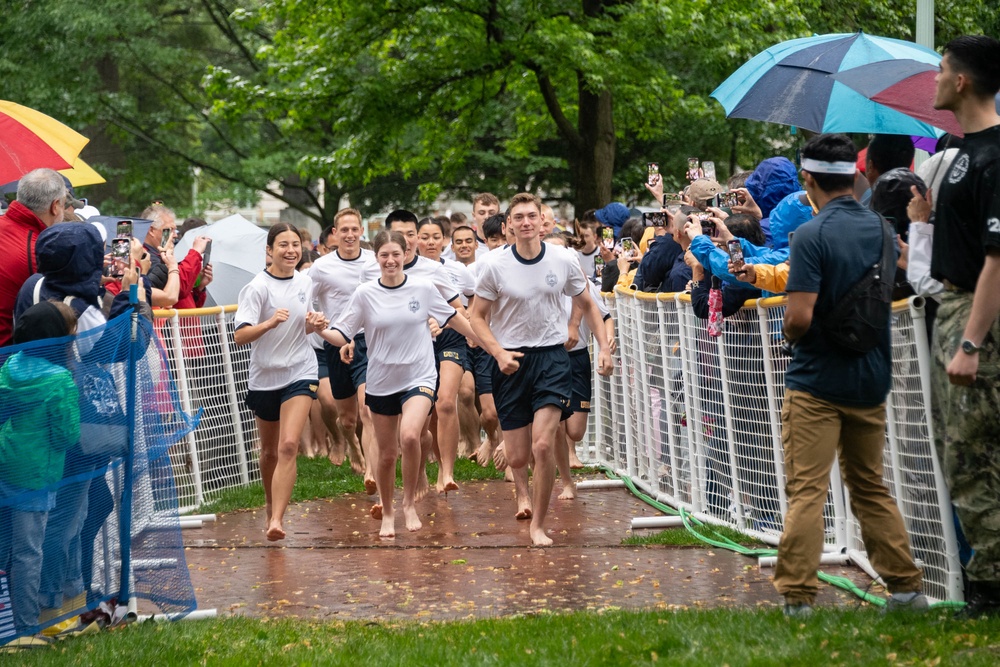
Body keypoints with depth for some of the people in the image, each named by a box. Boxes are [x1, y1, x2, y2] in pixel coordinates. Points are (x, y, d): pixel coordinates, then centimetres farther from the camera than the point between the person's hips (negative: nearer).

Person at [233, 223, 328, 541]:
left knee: (288, 446, -16)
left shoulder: (305, 282, 3)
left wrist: (315, 324, -2)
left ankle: (276, 521, -21)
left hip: (300, 373, 1)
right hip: (265, 376, -1)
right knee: (270, 450, 14)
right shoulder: (258, 287, -12)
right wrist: (270, 323, -37)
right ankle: (272, 509, 39)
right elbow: (240, 336, -21)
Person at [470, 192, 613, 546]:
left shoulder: (564, 261, -2)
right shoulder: (495, 266, -6)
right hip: (512, 361, 0)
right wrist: (499, 352, -14)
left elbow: (587, 306, 13)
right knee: (517, 457, 3)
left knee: (543, 446, -17)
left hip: (551, 357, 0)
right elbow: (477, 317, 1)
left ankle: (538, 524, 0)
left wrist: (604, 347, 2)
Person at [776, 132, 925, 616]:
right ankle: (905, 586, 17)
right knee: (871, 488, 16)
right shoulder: (881, 228, 5)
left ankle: (797, 594, -7)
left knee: (806, 490, -4)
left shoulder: (812, 235, -16)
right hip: (871, 378, 6)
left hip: (816, 381, -6)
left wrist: (791, 334, -1)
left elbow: (800, 316, -22)